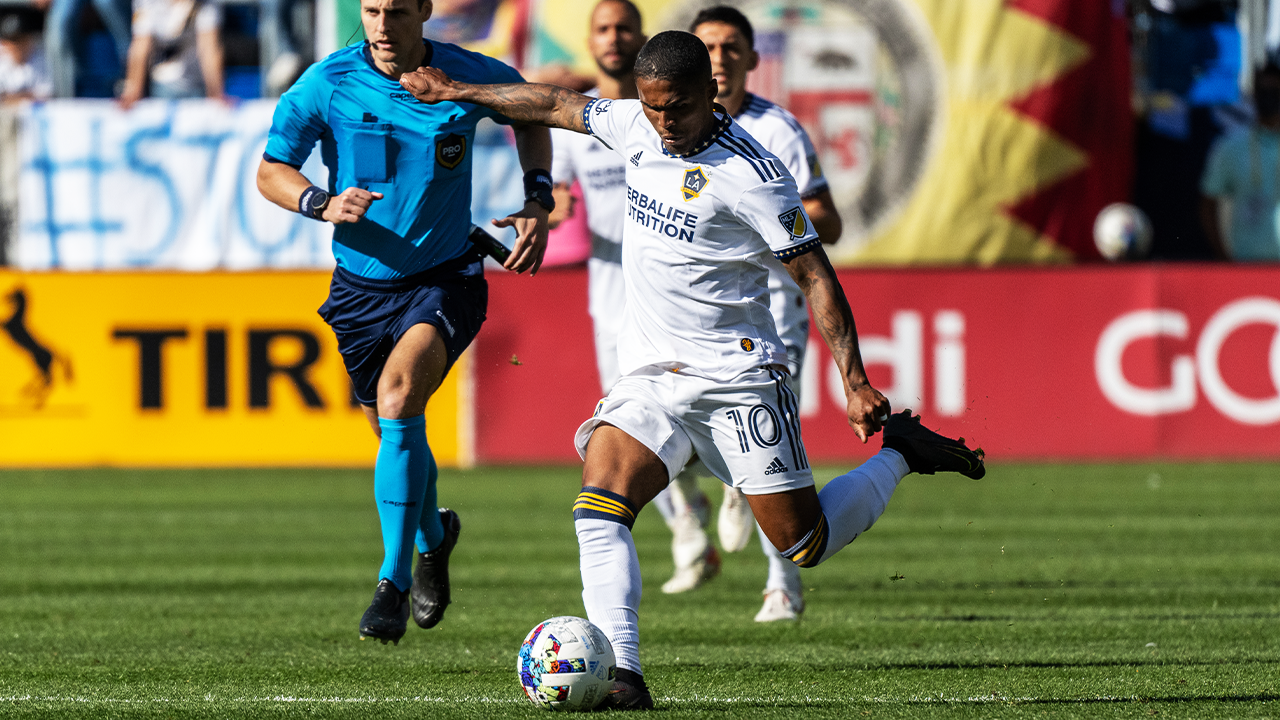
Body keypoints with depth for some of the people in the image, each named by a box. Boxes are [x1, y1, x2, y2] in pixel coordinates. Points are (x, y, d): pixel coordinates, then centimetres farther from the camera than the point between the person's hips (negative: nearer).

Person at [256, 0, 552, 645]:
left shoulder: (468, 78, -9)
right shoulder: (328, 84, -10)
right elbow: (270, 171, -2)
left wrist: (538, 201, 1)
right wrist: (323, 203, -22)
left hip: (444, 280, -3)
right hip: (361, 285, 3)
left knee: (398, 397, -28)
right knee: (396, 435, 14)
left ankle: (393, 581, -23)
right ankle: (432, 536, 49)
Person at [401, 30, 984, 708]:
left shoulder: (752, 174, -16)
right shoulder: (636, 127, 2)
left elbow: (815, 276, -12)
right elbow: (557, 105, 20)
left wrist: (856, 384, -17)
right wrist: (458, 92, 28)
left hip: (737, 377, -5)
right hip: (651, 375, 5)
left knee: (805, 544, 1)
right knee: (598, 506, -20)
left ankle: (900, 451, 27)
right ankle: (621, 673, -26)